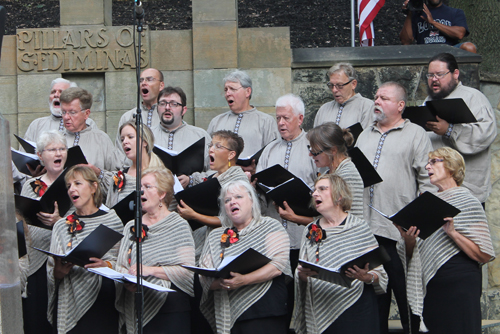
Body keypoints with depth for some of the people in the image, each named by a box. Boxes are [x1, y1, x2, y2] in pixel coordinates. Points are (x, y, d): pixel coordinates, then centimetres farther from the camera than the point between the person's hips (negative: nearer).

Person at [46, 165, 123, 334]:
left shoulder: (111, 221, 4)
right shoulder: (62, 225, 13)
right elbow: (52, 273, 10)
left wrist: (105, 265, -20)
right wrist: (59, 271, -12)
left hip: (101, 300, -2)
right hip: (69, 304, 2)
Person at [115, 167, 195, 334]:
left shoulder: (179, 225, -2)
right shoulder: (131, 227, 15)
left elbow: (187, 270, -12)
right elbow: (120, 265, 11)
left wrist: (150, 270, -19)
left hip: (170, 310, -4)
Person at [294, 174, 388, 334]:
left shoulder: (359, 227, 0)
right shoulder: (311, 231, 11)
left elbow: (378, 272, -2)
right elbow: (300, 277, 9)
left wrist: (366, 277, -23)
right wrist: (303, 274, -12)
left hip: (355, 308, -3)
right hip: (321, 313, 3)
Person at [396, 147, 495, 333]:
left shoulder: (468, 202, -3)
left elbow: (484, 255, -11)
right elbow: (410, 254, 14)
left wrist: (453, 233, -19)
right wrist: (408, 239, -7)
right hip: (430, 286, 6)